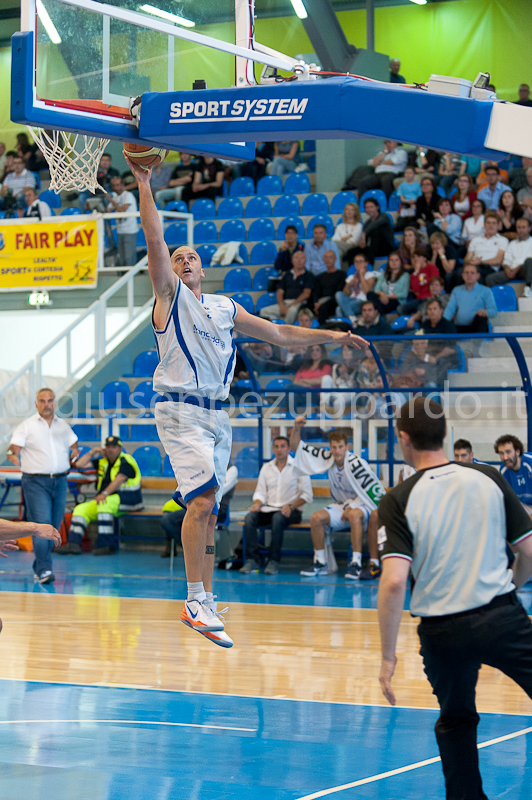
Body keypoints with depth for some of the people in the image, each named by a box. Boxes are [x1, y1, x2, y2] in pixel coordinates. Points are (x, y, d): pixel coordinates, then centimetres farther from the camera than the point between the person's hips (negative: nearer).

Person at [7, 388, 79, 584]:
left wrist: (75, 454, 3)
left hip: (59, 481, 5)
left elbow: (74, 445, 24)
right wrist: (13, 455, -29)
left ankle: (38, 569, 18)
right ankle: (44, 570, -16)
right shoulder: (27, 426, 0)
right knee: (42, 525, -15)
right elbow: (14, 448, -7)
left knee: (54, 527, 6)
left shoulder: (63, 426, 14)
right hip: (36, 481, -5)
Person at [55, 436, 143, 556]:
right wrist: (92, 452, 6)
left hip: (127, 500, -8)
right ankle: (73, 544, -21)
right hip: (107, 499, 8)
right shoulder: (103, 461, 15)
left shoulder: (126, 462, -8)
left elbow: (119, 480, -25)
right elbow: (80, 464, 16)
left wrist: (105, 493, -38)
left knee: (103, 504, -36)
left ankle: (107, 546, -40)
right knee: (80, 509, -6)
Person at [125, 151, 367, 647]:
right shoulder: (170, 295, 4)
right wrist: (144, 185, -13)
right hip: (181, 410, -6)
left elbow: (279, 334, 24)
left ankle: (203, 602, 13)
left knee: (208, 509, 7)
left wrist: (332, 336, 20)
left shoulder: (225, 308, 19)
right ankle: (197, 601, -21)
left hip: (216, 413, 6)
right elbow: (154, 239, -8)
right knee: (203, 499, -21)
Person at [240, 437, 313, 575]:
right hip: (269, 509, 4)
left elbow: (307, 495, -3)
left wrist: (291, 506, -18)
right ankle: (252, 560, -28)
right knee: (250, 517, -26)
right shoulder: (266, 467, 16)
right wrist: (257, 503, -8)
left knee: (278, 518, -38)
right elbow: (260, 492, 15)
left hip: (290, 511, -4)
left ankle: (274, 561, -32)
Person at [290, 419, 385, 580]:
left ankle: (356, 564, -37)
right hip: (342, 505, 6)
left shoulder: (356, 463, -23)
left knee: (354, 515, -39)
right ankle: (320, 563, -7)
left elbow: (376, 490, -21)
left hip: (361, 505, -6)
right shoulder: (328, 458, -5)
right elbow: (296, 446, -1)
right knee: (316, 518, -18)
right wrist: (296, 428, -20)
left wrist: (352, 507, -19)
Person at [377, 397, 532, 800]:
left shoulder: (397, 501, -6)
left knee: (456, 721, 22)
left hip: (444, 630, 0)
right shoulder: (488, 479, 1)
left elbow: (394, 582, -15)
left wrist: (388, 656, -9)